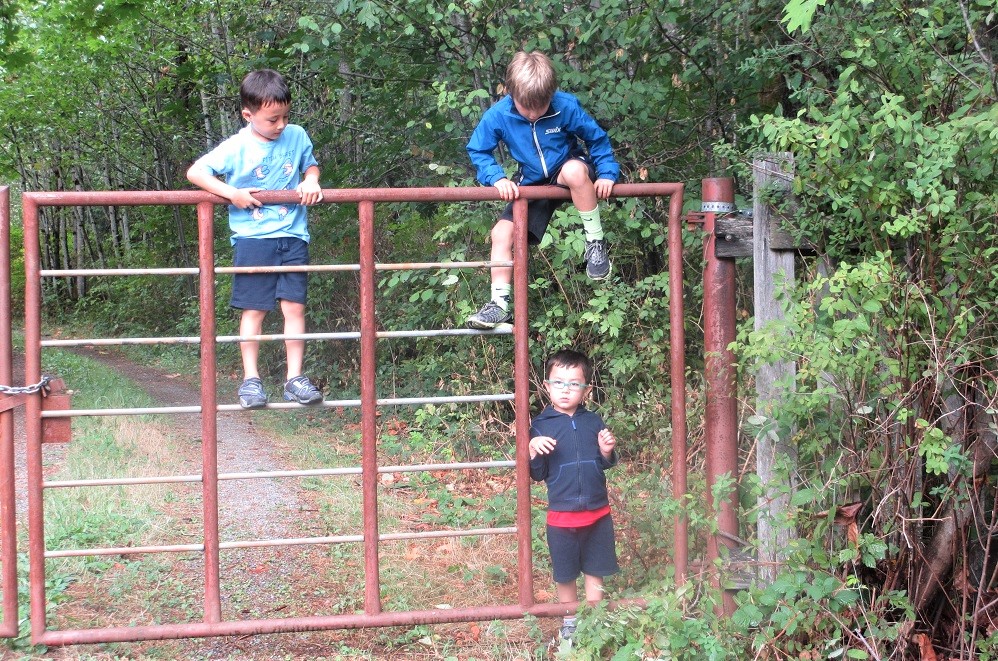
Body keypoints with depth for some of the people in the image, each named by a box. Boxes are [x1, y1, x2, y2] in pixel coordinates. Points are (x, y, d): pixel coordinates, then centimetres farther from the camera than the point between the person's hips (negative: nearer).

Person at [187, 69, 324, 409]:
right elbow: (195, 172, -6)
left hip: (293, 237, 3)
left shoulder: (297, 137, 5)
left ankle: (295, 378, 4)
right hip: (252, 238, -3)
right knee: (254, 309, 0)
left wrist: (312, 181, -1)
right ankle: (251, 379, 7)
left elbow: (311, 165, 22)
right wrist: (232, 193, -17)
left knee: (294, 305, -1)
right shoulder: (237, 148, -7)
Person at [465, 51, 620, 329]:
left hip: (567, 172, -3)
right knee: (502, 232, -11)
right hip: (532, 185, 3)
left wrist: (607, 172, -18)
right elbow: (478, 151, -6)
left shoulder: (567, 107, -22)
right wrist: (497, 178, -21)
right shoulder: (498, 115, -18)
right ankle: (500, 303, -2)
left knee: (575, 170, -39)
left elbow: (596, 138, -8)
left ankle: (595, 242, -23)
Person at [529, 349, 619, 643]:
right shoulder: (541, 425, -6)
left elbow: (604, 465, 10)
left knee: (595, 572, 11)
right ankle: (569, 623, 29)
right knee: (565, 575, 12)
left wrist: (607, 451, -12)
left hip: (597, 514, 1)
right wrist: (533, 450, -23)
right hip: (562, 516, -1)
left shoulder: (594, 422, 0)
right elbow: (537, 474, -4)